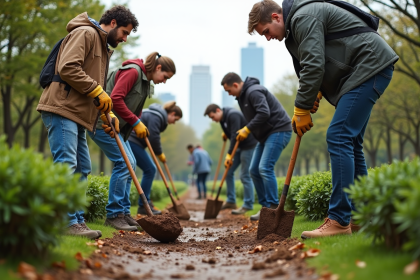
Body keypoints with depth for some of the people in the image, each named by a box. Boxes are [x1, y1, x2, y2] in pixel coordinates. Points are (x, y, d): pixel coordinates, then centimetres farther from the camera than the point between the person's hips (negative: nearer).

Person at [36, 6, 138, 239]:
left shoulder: (102, 47, 26)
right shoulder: (85, 33, -6)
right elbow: (68, 68, -20)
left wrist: (108, 114, 14)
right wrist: (98, 91, -16)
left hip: (77, 114, 11)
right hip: (62, 109, -11)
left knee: (82, 169, 9)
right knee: (65, 165, -14)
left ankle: (77, 220, 12)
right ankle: (67, 222, -16)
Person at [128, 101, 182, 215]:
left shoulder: (159, 116, 17)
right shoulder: (155, 116, -17)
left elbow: (154, 137, 18)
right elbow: (153, 137, -20)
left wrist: (160, 153, 10)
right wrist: (160, 154, -7)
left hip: (132, 142, 11)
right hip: (132, 141, -11)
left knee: (151, 169, 12)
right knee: (150, 169, -9)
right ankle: (143, 206, -5)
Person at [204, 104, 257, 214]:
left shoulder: (233, 115, -22)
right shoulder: (223, 118, 6)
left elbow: (235, 136, -27)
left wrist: (229, 155, -28)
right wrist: (225, 134, 6)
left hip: (248, 145, -10)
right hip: (239, 146, 10)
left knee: (245, 176, -8)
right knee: (229, 172, 8)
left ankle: (248, 205, 0)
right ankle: (231, 201, 14)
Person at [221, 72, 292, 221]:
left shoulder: (253, 92, -18)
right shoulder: (243, 95, 15)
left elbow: (264, 113, -28)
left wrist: (247, 129, -21)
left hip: (278, 130, -11)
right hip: (266, 134, 11)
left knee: (265, 168, -18)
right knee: (254, 170, 9)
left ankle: (273, 207, -13)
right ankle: (265, 206, 13)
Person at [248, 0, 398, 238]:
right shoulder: (298, 23, 18)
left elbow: (313, 66, -20)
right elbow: (315, 64, 22)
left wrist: (302, 110, -13)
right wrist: (313, 96, 6)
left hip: (370, 66, -11)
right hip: (372, 69, 11)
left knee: (338, 137, -16)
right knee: (350, 142, 11)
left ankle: (339, 220, -16)